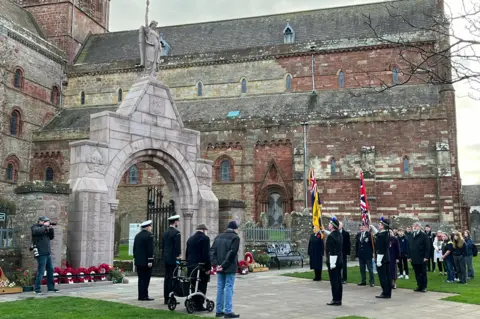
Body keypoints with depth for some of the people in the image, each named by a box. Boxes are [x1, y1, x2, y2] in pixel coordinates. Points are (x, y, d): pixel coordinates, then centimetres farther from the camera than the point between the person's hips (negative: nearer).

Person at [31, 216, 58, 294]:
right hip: (41, 253, -8)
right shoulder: (35, 227, -4)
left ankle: (51, 287, 17)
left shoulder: (45, 228, 19)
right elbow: (39, 231, -26)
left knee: (50, 270, 10)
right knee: (40, 271, -9)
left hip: (48, 253, 8)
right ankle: (37, 289, -4)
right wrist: (45, 226, -13)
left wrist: (51, 229, 3)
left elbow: (51, 237, 16)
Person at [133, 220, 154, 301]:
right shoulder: (149, 236, -11)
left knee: (141, 279, 11)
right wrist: (150, 261, -16)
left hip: (138, 261, 8)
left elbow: (134, 248, 16)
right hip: (146, 261, -8)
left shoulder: (137, 236, 14)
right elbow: (150, 249, -16)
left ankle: (141, 296, 13)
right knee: (146, 279, -5)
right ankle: (144, 296, -5)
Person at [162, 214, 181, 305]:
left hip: (166, 259, 8)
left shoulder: (165, 233, 13)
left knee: (167, 278, 10)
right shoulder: (176, 233, -12)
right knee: (173, 278, -5)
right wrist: (178, 257, -11)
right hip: (173, 260, -8)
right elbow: (177, 247, -17)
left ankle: (166, 298, 14)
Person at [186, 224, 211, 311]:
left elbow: (187, 253, 18)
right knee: (202, 287, -2)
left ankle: (193, 304, 18)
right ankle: (199, 305, -2)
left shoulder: (190, 239, 15)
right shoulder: (205, 238, -9)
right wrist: (208, 267, -14)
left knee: (193, 286, 14)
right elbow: (206, 254, -15)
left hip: (191, 265, 7)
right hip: (201, 266, -7)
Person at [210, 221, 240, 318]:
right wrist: (224, 265, -15)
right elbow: (232, 253, -17)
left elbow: (212, 251, 6)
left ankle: (219, 311, 16)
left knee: (220, 288, 12)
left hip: (220, 268, 6)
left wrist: (216, 264, -2)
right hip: (230, 268, -6)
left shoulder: (219, 237, 11)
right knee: (229, 288, -3)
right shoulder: (235, 237, -8)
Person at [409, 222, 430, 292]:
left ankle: (424, 287, 9)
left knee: (423, 273, 3)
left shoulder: (424, 236, -5)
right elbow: (410, 247, 17)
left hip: (422, 259, -5)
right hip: (414, 259, 6)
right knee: (417, 273, 8)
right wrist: (409, 257, 11)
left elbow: (427, 247, -9)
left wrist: (426, 257, -15)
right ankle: (419, 286, 15)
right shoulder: (412, 236, 14)